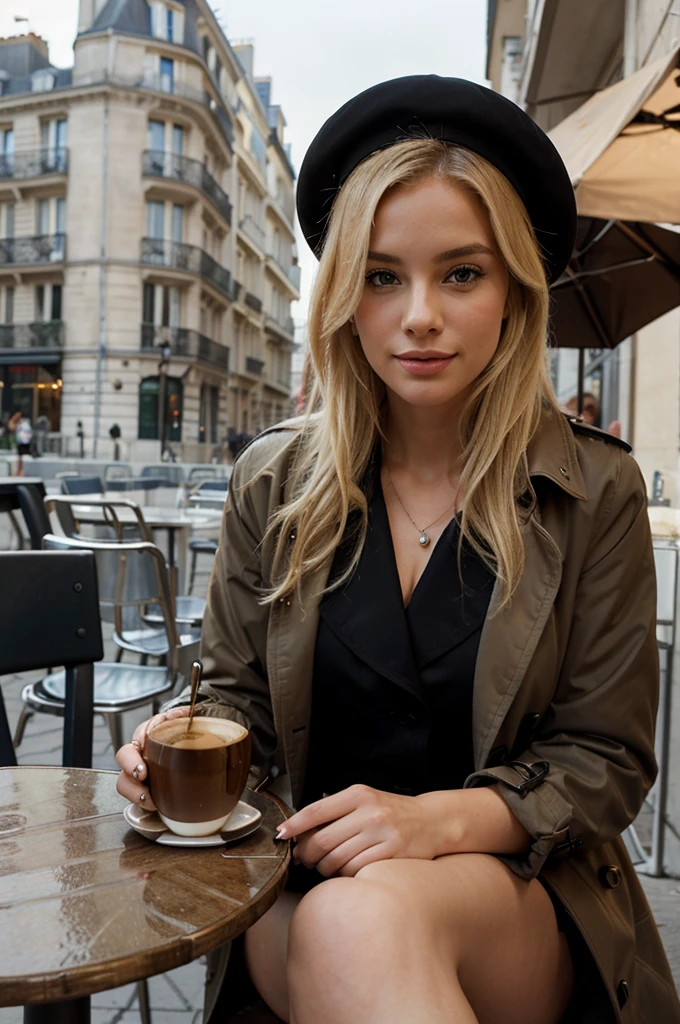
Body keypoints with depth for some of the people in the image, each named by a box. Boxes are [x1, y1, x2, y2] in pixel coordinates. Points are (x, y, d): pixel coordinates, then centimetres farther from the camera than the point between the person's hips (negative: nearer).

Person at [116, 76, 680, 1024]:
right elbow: (241, 692, 9)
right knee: (335, 930, -33)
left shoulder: (596, 492, -5)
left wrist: (441, 819, -20)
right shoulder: (272, 482, 0)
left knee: (359, 920, -33)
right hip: (302, 878, 2)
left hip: (517, 887, 0)